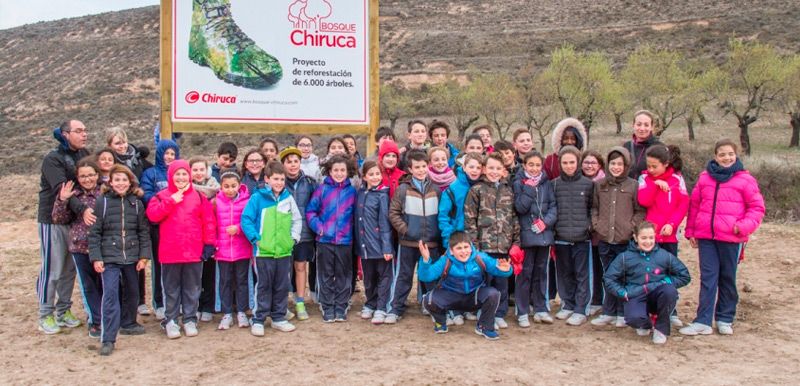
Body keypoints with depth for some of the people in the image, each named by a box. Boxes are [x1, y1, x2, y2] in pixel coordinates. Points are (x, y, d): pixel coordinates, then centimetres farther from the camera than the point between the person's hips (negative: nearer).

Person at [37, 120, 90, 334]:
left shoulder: (84, 155, 5)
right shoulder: (53, 159, -13)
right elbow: (62, 189, -26)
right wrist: (82, 209, -38)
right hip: (52, 220, -5)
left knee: (70, 268, 11)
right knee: (52, 269, 1)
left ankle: (63, 310, 23)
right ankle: (46, 315, 12)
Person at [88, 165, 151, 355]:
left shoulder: (136, 203, 4)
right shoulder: (102, 202, -2)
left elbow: (144, 231, 6)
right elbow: (94, 232, -2)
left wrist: (144, 256, 0)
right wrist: (96, 257, -8)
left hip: (132, 256, 3)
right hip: (109, 257, -3)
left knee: (132, 292, 16)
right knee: (110, 294, -12)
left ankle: (128, 323, 38)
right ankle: (108, 339, -10)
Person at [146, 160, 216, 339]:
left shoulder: (199, 196, 4)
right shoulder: (162, 196, 3)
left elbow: (209, 221, 2)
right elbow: (152, 215, -14)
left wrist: (209, 243, -4)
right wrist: (172, 201, -17)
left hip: (194, 251, 1)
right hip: (170, 252, -1)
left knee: (192, 288, 10)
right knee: (172, 289, 9)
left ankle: (190, 319, 21)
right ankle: (170, 320, 19)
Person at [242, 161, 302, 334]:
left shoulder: (288, 198, 5)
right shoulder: (258, 198, -6)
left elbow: (297, 220, 12)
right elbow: (246, 219, -7)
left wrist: (294, 237, 2)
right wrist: (255, 238, -12)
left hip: (284, 251, 4)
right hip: (264, 251, -4)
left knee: (282, 286, 11)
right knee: (263, 286, 4)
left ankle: (279, 318, 24)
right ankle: (258, 320, 14)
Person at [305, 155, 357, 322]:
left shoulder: (352, 191, 3)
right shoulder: (322, 189, -2)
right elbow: (310, 211, -1)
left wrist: (351, 229, -3)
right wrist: (318, 226, -12)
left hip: (345, 240, 1)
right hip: (325, 240, -1)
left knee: (343, 275, 9)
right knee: (326, 276, 7)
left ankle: (341, 308, 19)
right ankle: (327, 309, 16)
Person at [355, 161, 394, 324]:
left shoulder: (382, 195, -9)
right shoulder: (360, 193, 7)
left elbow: (385, 222, -13)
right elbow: (358, 219, 10)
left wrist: (387, 247, -16)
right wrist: (358, 241, 5)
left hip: (379, 243, -5)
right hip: (364, 243, 5)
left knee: (383, 277, 5)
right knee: (368, 277, 16)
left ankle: (381, 309, 9)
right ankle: (370, 304, 30)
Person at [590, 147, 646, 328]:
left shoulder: (634, 186, -1)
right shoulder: (599, 185, 8)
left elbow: (641, 211, 1)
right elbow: (594, 207, 14)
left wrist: (631, 227, -10)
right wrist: (596, 224, 1)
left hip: (625, 241, -3)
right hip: (604, 240, 3)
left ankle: (622, 314, 15)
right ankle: (608, 313, 19)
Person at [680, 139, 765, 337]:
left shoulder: (745, 179, -2)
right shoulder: (705, 177, 7)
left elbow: (757, 207, 0)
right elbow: (694, 205, 13)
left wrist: (744, 225, -15)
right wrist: (691, 231, 10)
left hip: (731, 238, -2)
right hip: (706, 236, 2)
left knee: (728, 278, 10)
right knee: (708, 278, 1)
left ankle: (725, 319, 22)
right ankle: (703, 321, 1)